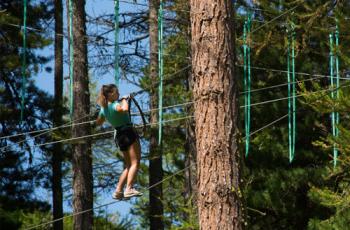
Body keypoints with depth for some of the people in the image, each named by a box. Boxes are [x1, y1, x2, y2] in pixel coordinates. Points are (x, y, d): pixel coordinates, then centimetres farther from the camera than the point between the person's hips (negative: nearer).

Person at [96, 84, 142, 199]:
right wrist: (124, 100, -18)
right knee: (135, 163, -13)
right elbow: (124, 109, -37)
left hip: (119, 136, 8)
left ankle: (118, 191, 7)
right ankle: (129, 188, -28)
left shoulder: (104, 109, 11)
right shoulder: (115, 105, -13)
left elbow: (98, 122, 28)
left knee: (128, 166, 16)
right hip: (129, 133, -8)